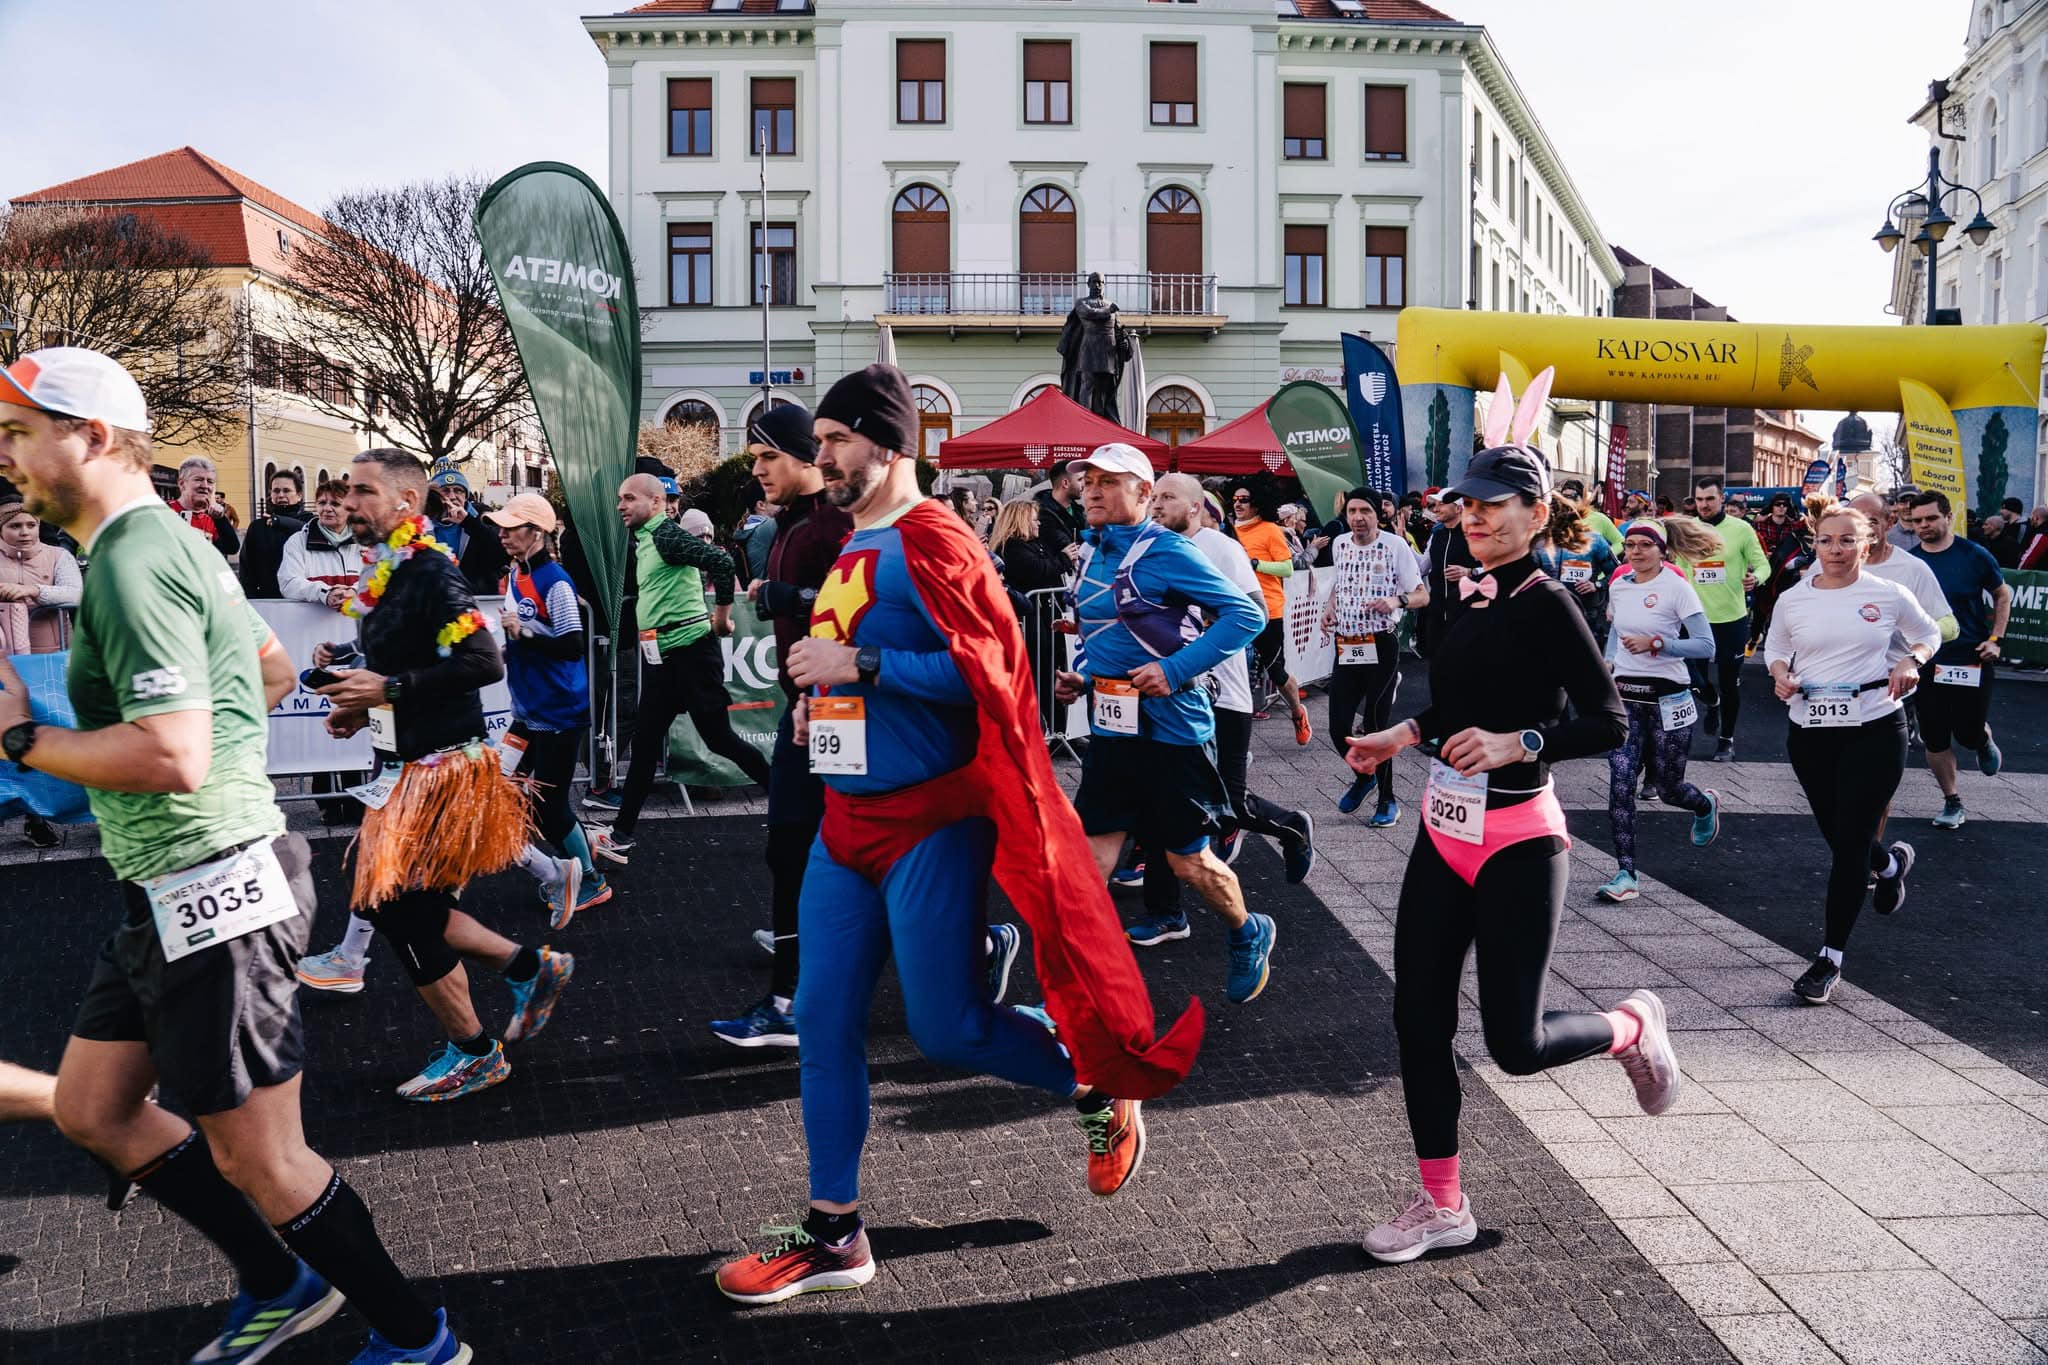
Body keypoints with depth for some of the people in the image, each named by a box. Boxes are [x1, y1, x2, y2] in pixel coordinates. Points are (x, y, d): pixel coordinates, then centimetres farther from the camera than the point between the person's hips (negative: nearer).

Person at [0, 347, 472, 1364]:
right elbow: (273, 670, 27)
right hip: (174, 895, 11)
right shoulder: (171, 541, 13)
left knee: (256, 1157, 0)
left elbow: (173, 757, -28)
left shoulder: (131, 564, -19)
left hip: (211, 893, -11)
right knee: (89, 1108, 21)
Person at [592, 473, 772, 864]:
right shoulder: (642, 539, 14)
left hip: (691, 648, -9)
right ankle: (622, 836, 13)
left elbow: (721, 561, -26)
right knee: (645, 744, 9)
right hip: (660, 655, 9)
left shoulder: (667, 533, -13)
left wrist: (722, 615, -17)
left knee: (718, 737, -2)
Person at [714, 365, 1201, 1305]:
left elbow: (988, 670, -23)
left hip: (927, 822, -9)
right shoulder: (853, 547, 14)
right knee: (824, 1022, 8)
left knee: (946, 1030, -2)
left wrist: (858, 665, -22)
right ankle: (832, 1233, 20)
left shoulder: (930, 543, -14)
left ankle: (1101, 1093, 25)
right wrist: (823, 698, 11)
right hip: (848, 817, 9)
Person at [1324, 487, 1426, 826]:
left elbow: (1422, 596, -7)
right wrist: (1330, 606, 6)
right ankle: (1362, 775, 32)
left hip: (1381, 647, -5)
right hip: (1346, 647, 5)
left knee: (1376, 726, -1)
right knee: (1338, 727, 4)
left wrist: (1396, 601, -27)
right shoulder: (1340, 544, 6)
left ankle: (1387, 799, 16)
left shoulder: (1395, 546, -9)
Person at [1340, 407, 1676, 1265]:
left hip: (1515, 845, -7)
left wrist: (1516, 744, -28)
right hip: (1443, 832, 7)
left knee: (1514, 1043, -2)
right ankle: (1442, 1205, 20)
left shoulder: (1546, 603, -14)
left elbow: (1608, 724, -17)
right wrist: (1404, 736, 13)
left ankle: (1632, 1028, 31)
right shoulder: (1467, 593, 8)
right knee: (1418, 1018, 6)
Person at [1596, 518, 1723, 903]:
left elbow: (1706, 646, -15)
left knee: (1668, 788, 10)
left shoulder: (1677, 588, -10)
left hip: (1667, 698, -4)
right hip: (1625, 696, 4)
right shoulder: (1618, 585, 6)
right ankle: (1626, 874, -7)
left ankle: (1707, 805, 47)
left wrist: (1654, 644, -25)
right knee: (1620, 784, -11)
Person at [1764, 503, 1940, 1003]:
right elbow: (1775, 649, 17)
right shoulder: (1792, 600, 3)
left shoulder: (1888, 595, -2)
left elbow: (1929, 634, 14)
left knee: (1850, 845, -5)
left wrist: (1911, 661, -7)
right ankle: (1892, 863, 53)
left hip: (1874, 731, -3)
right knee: (1839, 839, 15)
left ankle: (1830, 958, 4)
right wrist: (1780, 674, -4)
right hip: (1810, 734, 3)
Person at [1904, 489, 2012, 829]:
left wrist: (1995, 639, -3)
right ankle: (1952, 802, 20)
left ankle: (1985, 741, 37)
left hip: (1972, 659, -2)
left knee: (1969, 733, -2)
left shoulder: (1974, 556, -6)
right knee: (1934, 738, 4)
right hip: (1927, 661, 2)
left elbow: (2003, 596, 7)